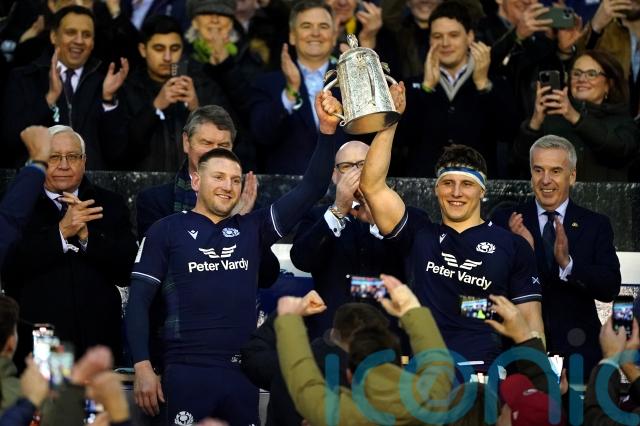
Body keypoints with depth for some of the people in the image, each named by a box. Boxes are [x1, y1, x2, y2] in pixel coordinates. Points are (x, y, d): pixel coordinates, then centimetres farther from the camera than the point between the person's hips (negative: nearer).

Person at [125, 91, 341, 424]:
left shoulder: (252, 229, 12)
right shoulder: (167, 231, 4)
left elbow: (311, 190, 5)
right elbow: (139, 301, 1)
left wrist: (327, 131, -7)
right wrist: (142, 367, -9)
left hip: (243, 371, 3)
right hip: (187, 371, -3)